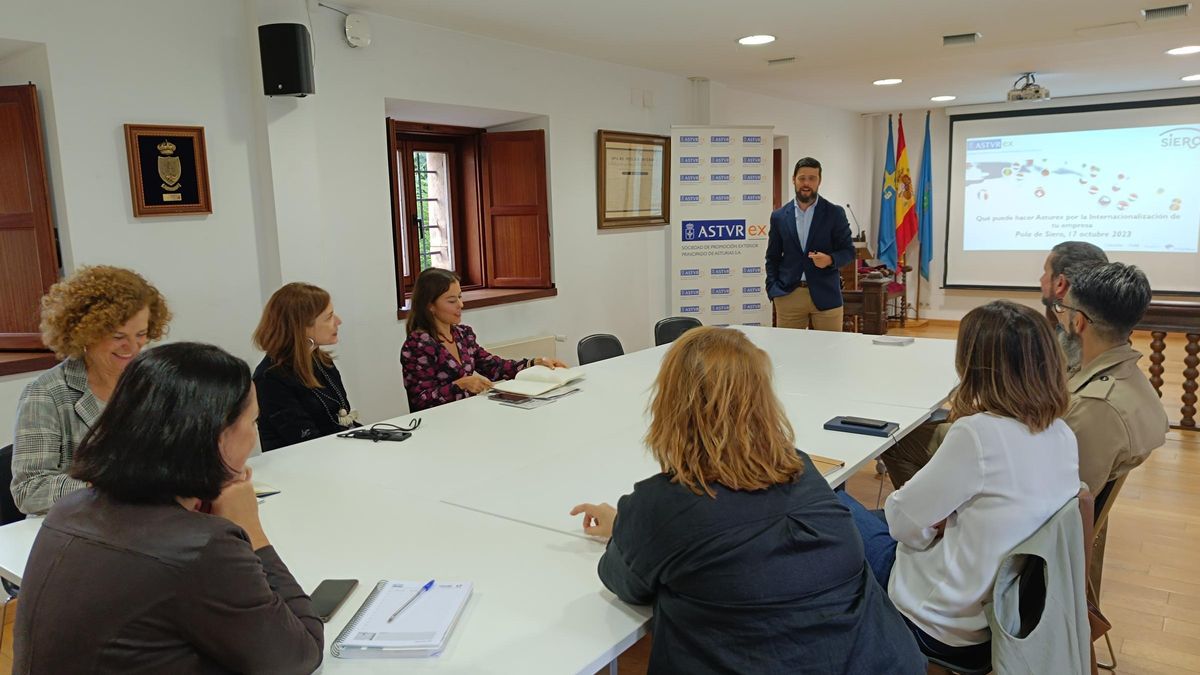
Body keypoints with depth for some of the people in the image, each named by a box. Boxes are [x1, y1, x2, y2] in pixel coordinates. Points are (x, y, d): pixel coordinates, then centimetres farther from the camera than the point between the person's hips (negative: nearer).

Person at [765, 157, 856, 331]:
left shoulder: (834, 213, 3)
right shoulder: (779, 216, 8)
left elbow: (849, 250, 4)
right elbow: (772, 257, 12)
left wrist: (830, 259, -18)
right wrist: (773, 289, -1)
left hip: (825, 295, -1)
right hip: (788, 296, 1)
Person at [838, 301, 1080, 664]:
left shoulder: (980, 434, -29)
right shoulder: (1062, 435, -5)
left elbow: (903, 518, -18)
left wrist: (933, 522, 2)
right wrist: (945, 517, -4)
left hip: (945, 624, -7)